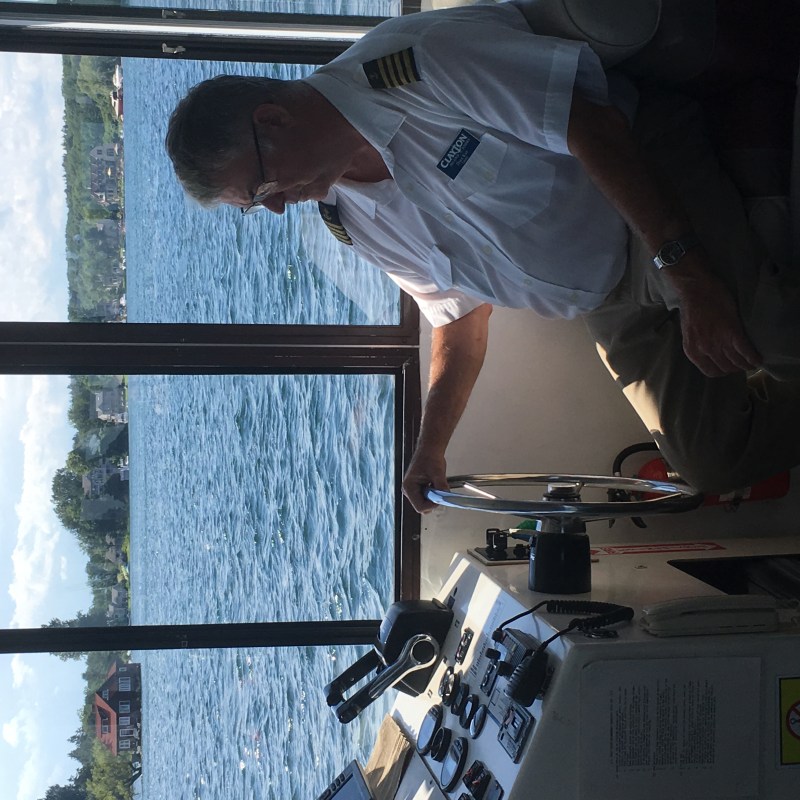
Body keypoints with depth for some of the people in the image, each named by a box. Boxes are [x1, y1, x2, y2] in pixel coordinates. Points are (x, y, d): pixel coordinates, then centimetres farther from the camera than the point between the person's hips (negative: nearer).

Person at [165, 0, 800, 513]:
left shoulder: (413, 59, -20)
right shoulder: (358, 226, 6)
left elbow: (595, 127, -21)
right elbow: (461, 321, 16)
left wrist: (690, 276, -25)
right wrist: (430, 451, 4)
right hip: (613, 304, 7)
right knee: (714, 466, -8)